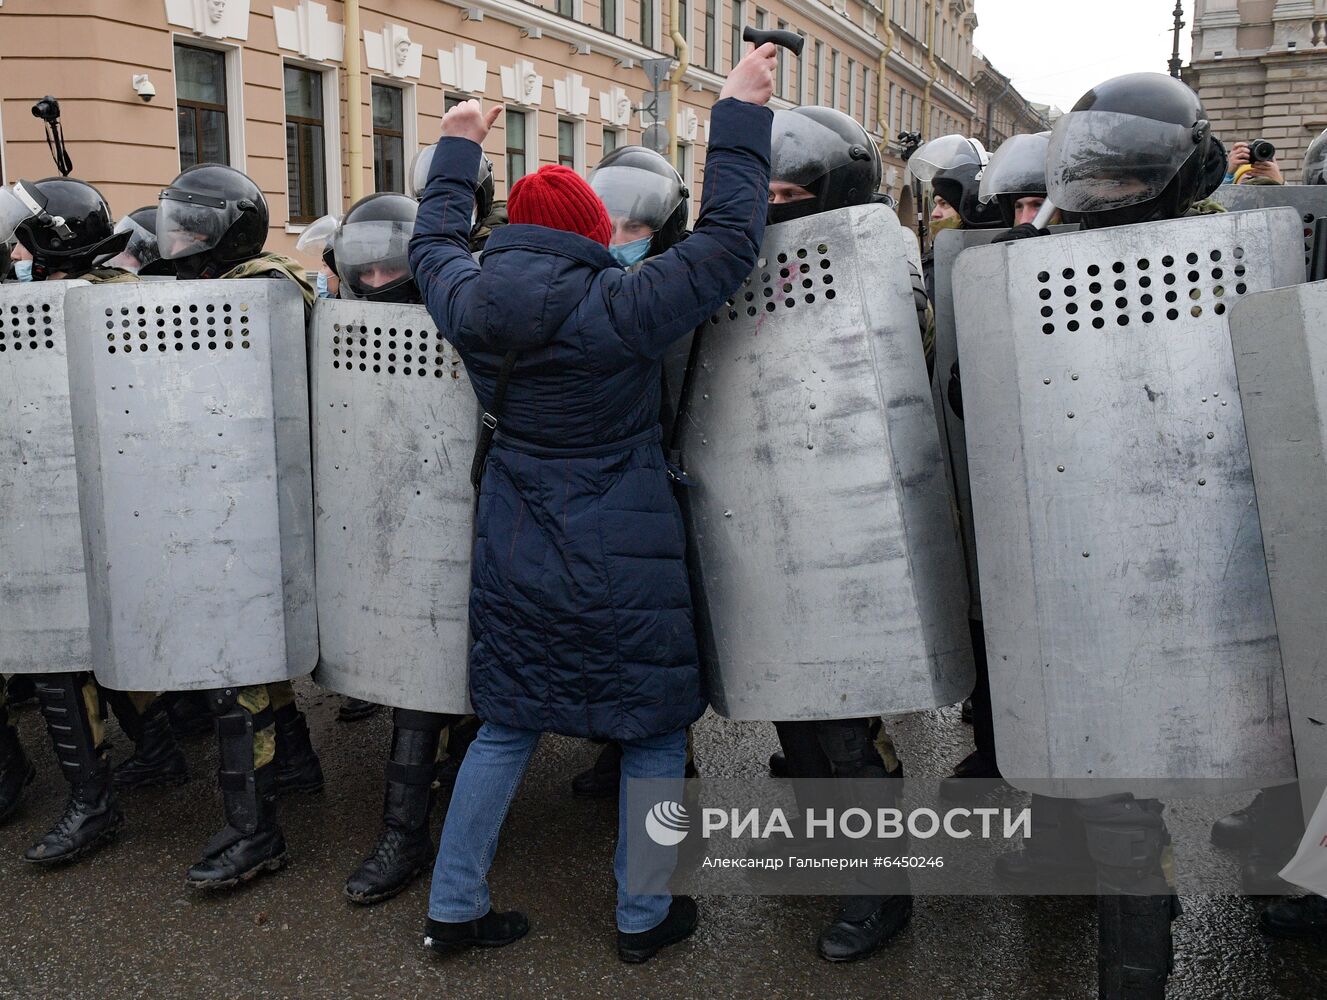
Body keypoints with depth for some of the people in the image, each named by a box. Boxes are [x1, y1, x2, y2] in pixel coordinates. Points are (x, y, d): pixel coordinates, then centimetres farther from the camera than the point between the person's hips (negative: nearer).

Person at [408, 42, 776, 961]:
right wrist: (741, 116, -7)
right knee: (656, 731, 13)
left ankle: (454, 907, 27)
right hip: (624, 565, -5)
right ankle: (644, 916, 25)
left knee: (507, 728, 18)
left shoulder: (470, 303, -3)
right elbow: (730, 238, -16)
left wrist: (457, 150, 31)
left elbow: (435, 244, 19)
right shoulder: (621, 307, -19)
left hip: (514, 558, 6)